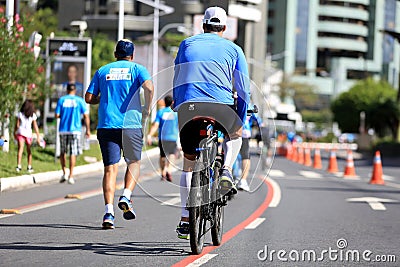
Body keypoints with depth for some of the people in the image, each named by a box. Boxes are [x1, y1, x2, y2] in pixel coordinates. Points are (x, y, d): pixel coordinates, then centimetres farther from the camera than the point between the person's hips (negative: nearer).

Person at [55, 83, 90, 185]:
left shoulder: (61, 100, 4)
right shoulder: (80, 100, 1)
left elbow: (57, 115, -1)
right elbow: (86, 116, -3)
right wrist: (88, 130, 3)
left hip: (63, 130, 1)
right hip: (75, 130, -1)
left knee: (62, 152, 16)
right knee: (73, 153, 1)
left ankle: (64, 173, 8)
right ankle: (70, 176, -2)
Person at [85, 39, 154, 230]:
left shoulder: (102, 71, 14)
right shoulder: (137, 69, 6)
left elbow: (89, 98, 9)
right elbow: (149, 88, -13)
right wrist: (147, 109, 1)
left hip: (106, 126, 2)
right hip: (131, 124, -1)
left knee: (110, 168, -1)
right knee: (134, 163, 18)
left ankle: (109, 211, -15)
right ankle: (126, 197, -5)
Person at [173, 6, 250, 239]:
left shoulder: (187, 44, 22)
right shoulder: (233, 49, 17)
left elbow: (176, 82, 24)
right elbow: (244, 90, 15)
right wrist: (241, 121, 24)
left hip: (187, 106, 1)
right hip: (220, 105, -1)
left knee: (189, 162, 14)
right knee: (235, 134, 32)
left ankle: (185, 220, 10)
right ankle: (226, 171, 6)